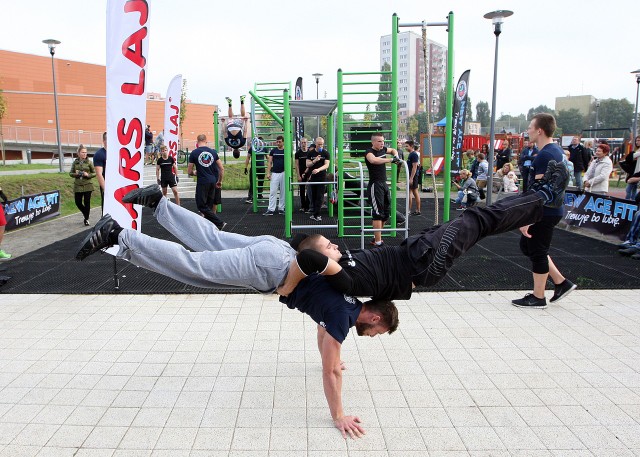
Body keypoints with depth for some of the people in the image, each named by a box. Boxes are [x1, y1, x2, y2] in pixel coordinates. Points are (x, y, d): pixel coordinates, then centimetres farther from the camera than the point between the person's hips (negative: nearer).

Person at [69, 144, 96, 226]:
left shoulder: (89, 162, -1)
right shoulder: (75, 162, 5)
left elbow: (94, 173, 4)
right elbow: (70, 173, 12)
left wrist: (88, 175, -15)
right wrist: (75, 174, -9)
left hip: (87, 186, -2)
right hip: (78, 186, 2)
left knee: (87, 202, -1)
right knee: (78, 202, 4)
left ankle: (86, 219, 13)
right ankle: (86, 213, 31)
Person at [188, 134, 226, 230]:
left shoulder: (194, 153, -4)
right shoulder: (213, 152, 5)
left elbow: (189, 172, -1)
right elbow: (222, 168, 6)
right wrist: (220, 181, 18)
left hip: (202, 182, -5)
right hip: (213, 181, 5)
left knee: (202, 206, 2)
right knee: (209, 205, 14)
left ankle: (220, 223, -6)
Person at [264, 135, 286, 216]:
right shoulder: (273, 151, 6)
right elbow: (270, 163, 6)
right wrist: (268, 173, -4)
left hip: (284, 173, 0)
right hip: (275, 173, 0)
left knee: (283, 192, 5)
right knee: (272, 192, -4)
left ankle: (281, 208, 14)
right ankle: (271, 210, -4)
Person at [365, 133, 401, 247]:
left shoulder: (383, 149, 9)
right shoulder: (369, 152, -14)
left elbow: (393, 150, 32)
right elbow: (373, 160, -39)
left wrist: (396, 156, 10)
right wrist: (391, 160, -35)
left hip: (384, 184, 8)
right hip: (375, 185, -8)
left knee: (386, 213, 14)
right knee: (377, 213, -9)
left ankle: (376, 236, 27)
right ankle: (377, 242, -7)